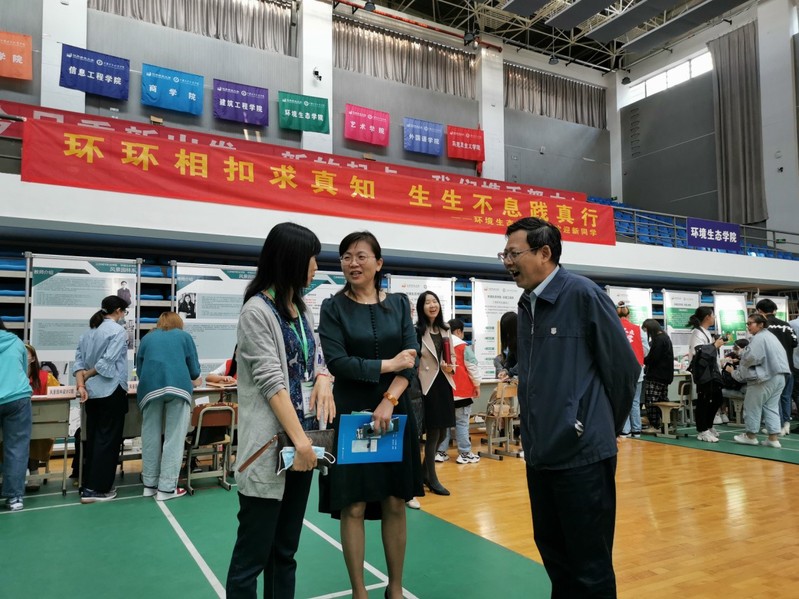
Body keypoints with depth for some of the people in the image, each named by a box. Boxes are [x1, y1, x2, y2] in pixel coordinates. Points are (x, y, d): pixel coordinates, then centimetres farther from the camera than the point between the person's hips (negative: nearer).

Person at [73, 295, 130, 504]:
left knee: (92, 439, 14)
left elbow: (78, 361, 5)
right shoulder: (118, 330, -10)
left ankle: (88, 485, 19)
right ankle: (96, 488, 4)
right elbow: (108, 362, -18)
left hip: (92, 392, 7)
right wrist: (87, 375, -4)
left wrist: (81, 385, -4)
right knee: (108, 440, 1)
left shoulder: (88, 331, 12)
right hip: (111, 391, -7)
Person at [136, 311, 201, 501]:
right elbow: (194, 369, 15)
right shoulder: (184, 336, 19)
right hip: (178, 386, -2)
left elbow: (139, 368, 24)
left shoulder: (147, 338, 24)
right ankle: (166, 487, 0)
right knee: (174, 437, 0)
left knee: (150, 436, 11)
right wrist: (194, 379, 37)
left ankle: (150, 484, 18)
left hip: (150, 387, 3)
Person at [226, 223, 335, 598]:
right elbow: (270, 381, -17)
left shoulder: (301, 309, 13)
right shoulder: (257, 311, -12)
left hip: (302, 439, 8)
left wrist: (323, 379, -5)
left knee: (285, 550, 17)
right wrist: (299, 439, -19)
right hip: (269, 446, -8)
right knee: (253, 555, 2)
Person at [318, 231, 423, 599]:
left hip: (395, 413, 3)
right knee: (353, 507, 3)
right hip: (351, 415, -2)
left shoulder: (399, 303, 7)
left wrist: (389, 400, -15)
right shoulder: (333, 307, -1)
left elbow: (412, 358, -2)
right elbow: (337, 362, -11)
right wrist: (388, 365, -11)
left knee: (396, 504, 8)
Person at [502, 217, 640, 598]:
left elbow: (624, 368, -7)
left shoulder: (583, 294, -12)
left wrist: (604, 428, 4)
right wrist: (535, 429, 16)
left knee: (590, 566, 6)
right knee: (554, 555, 20)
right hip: (540, 453, 7)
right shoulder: (526, 305, 8)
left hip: (582, 452, -7)